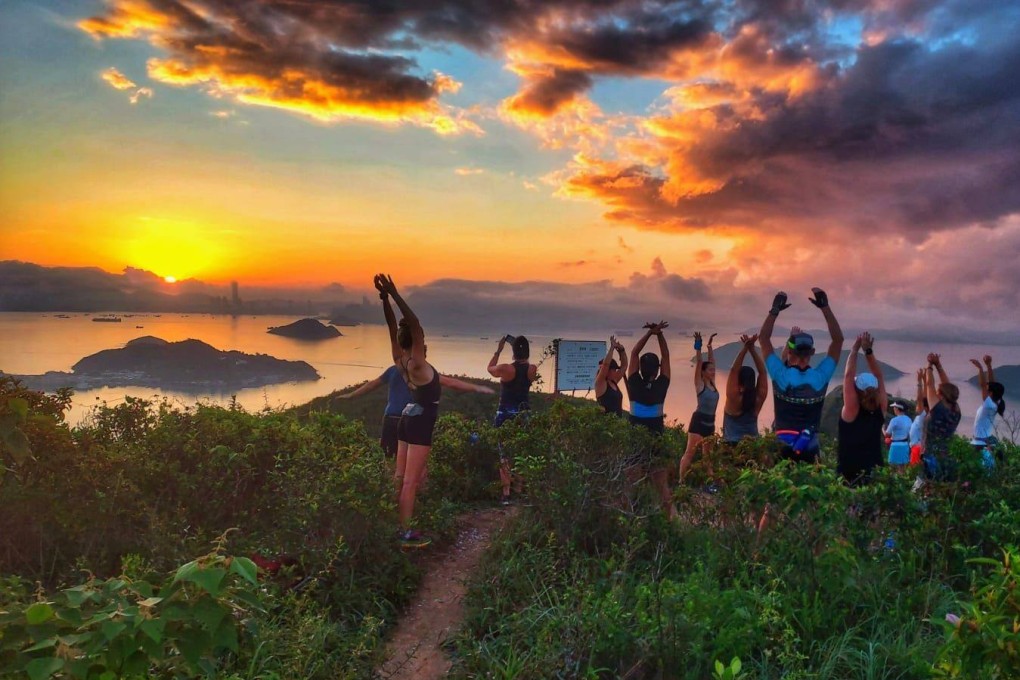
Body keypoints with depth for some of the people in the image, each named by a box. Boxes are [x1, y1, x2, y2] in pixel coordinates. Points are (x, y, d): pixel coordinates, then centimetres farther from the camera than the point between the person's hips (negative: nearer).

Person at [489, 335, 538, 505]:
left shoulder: (505, 368, -13)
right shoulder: (533, 369, -3)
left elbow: (490, 368, 8)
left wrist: (498, 350, 12)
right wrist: (520, 346, 15)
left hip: (505, 415, -3)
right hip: (524, 415, 3)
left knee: (504, 454, 2)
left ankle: (506, 493, 0)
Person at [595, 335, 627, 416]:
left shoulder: (614, 382, 12)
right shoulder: (600, 384, -9)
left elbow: (624, 366, 14)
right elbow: (605, 364, -22)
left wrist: (622, 350, 2)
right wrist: (612, 348, -19)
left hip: (617, 419, 9)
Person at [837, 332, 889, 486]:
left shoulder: (851, 410, -13)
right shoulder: (880, 410, -2)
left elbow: (848, 376, -14)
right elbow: (879, 377, 3)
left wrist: (855, 349, -7)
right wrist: (868, 351, 0)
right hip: (873, 472, 5)